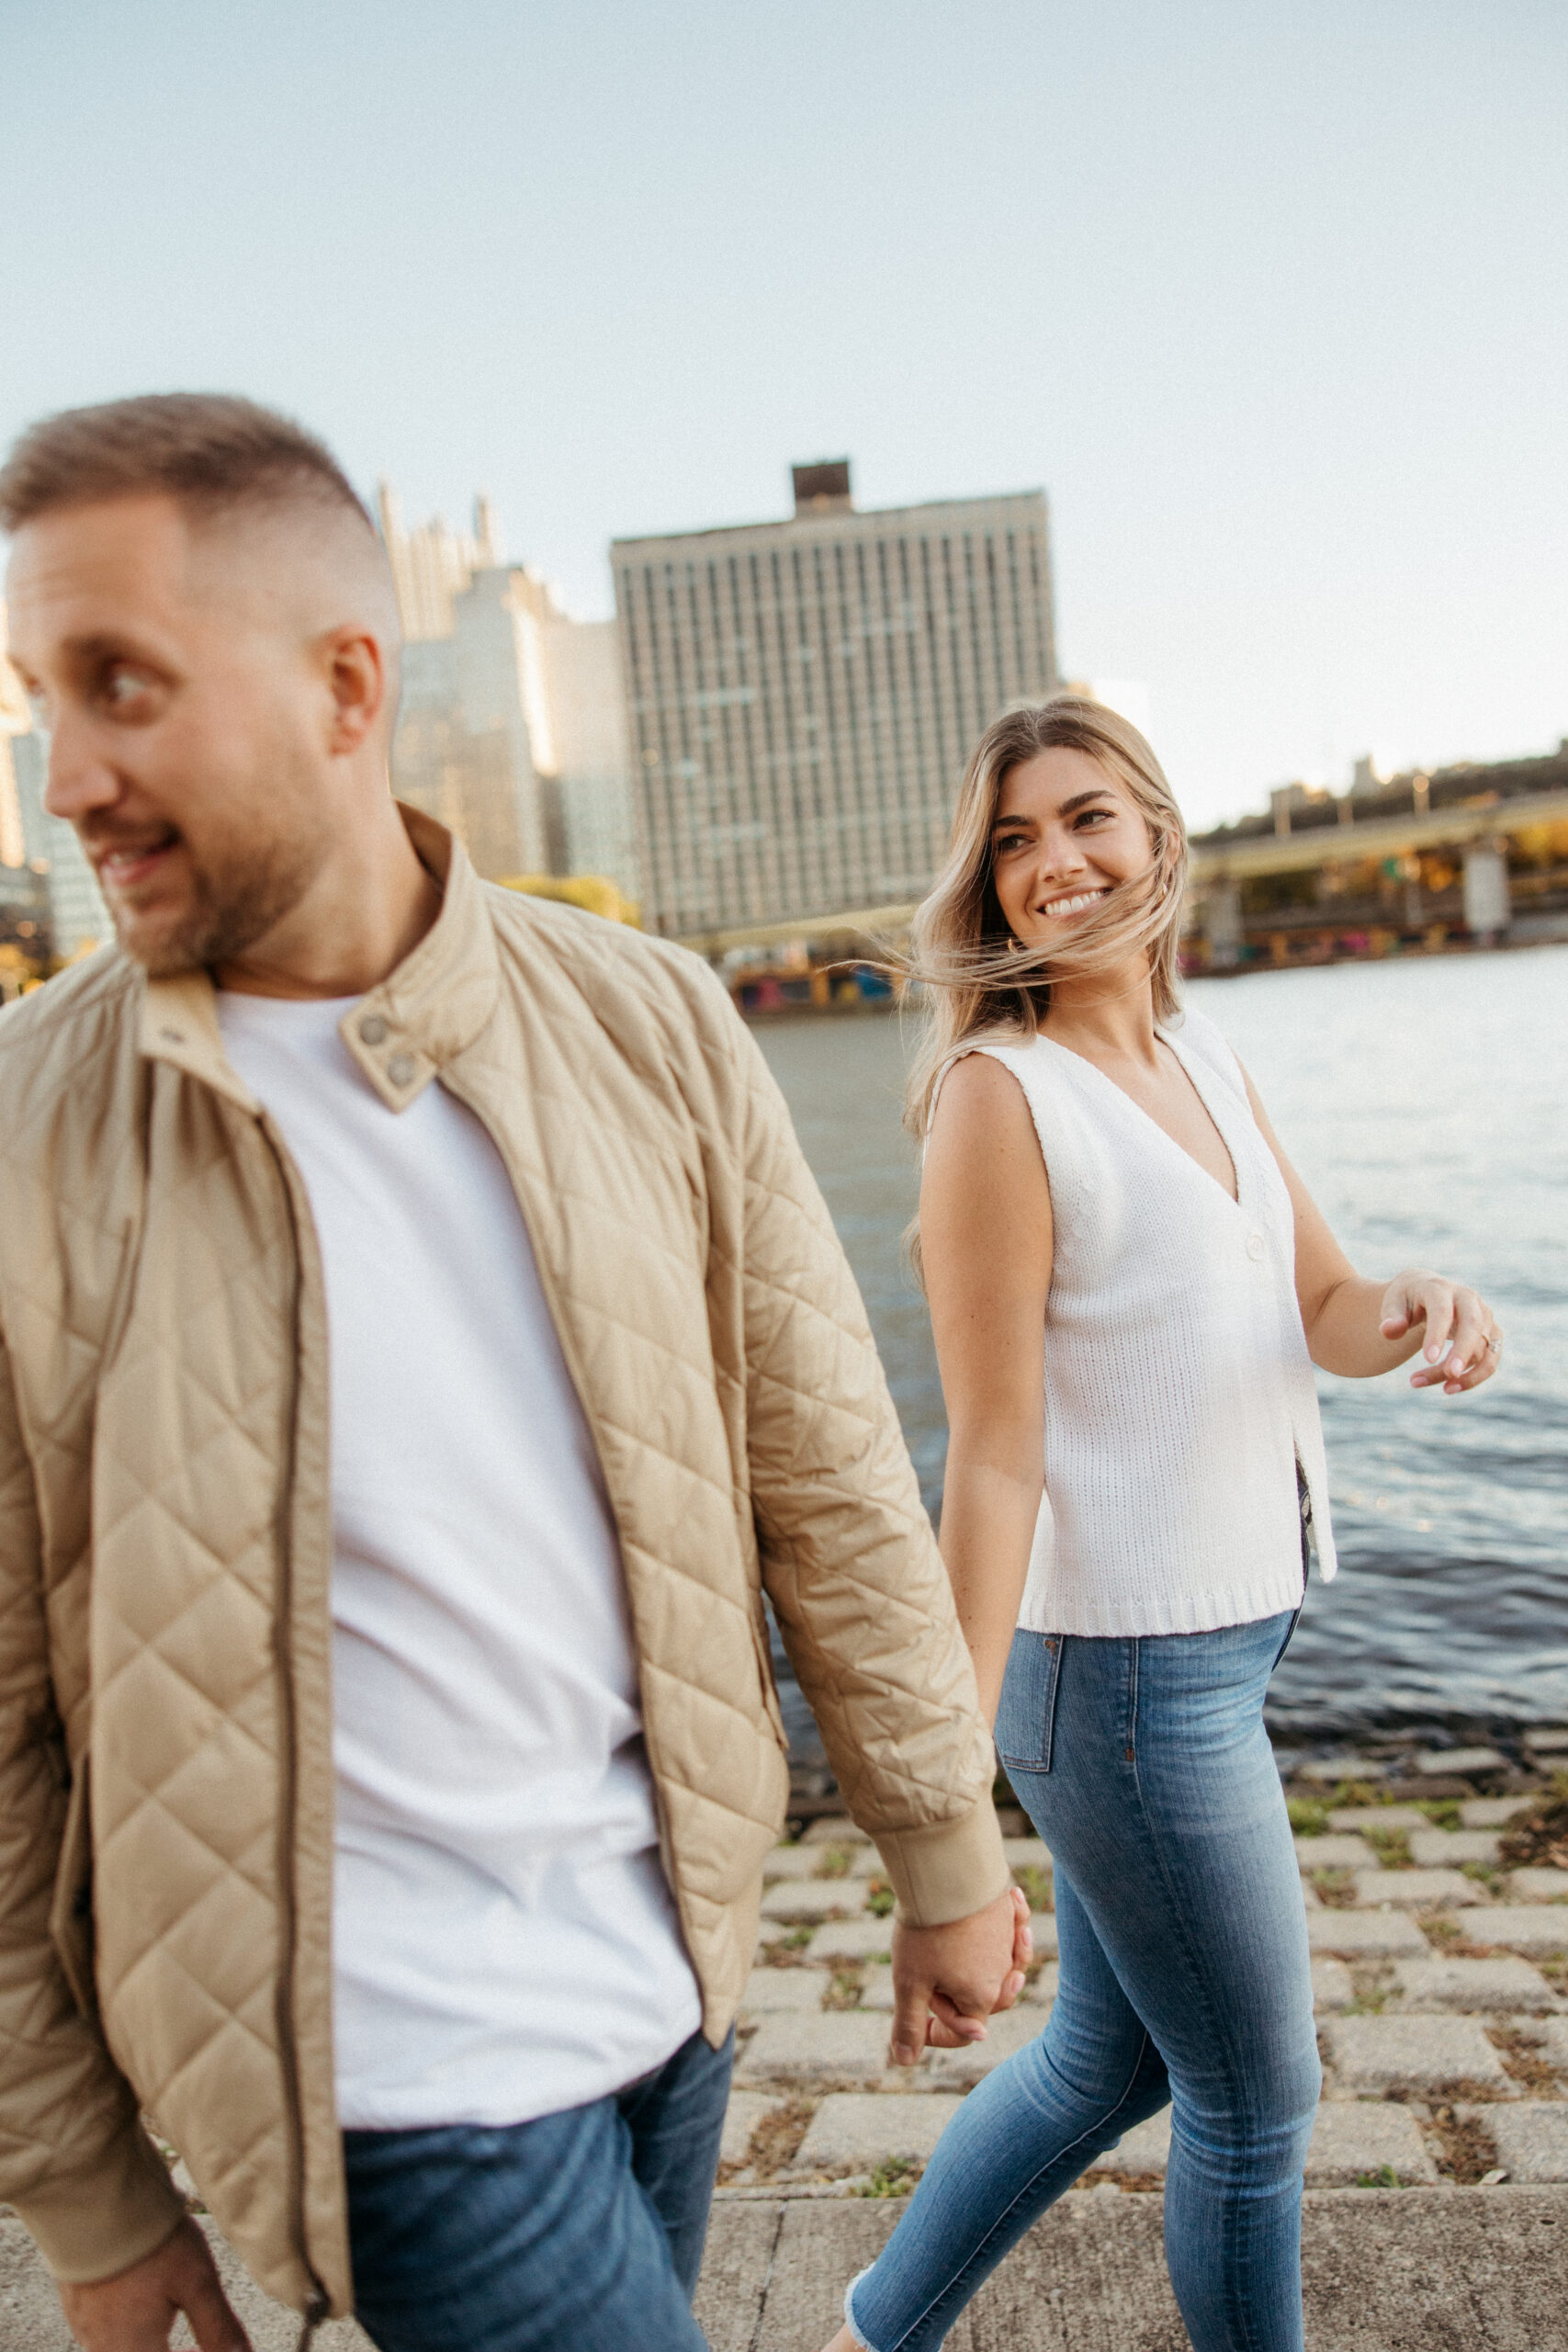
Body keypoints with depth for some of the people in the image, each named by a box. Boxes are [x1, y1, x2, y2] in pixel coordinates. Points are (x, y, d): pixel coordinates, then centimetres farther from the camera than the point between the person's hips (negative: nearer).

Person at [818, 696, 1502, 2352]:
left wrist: (1420, 1311, -16)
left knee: (1107, 2059, 23)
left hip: (1219, 1640, 8)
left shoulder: (1206, 1060, 7)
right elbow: (995, 1455, -20)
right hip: (1123, 1673, -8)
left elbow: (1325, 1311, 8)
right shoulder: (1000, 1094, -17)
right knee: (1254, 2105, 13)